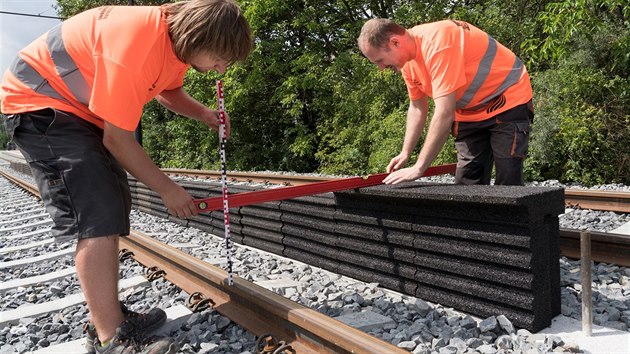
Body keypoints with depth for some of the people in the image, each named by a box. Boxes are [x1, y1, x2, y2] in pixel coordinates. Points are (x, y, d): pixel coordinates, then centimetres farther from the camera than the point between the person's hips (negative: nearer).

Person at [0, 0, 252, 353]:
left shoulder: (179, 39, -6)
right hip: (40, 102, -10)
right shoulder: (135, 41, -33)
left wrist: (202, 113, -6)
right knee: (98, 214, -21)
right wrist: (168, 189, -18)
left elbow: (169, 90, 14)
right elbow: (117, 139, -27)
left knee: (114, 206, 9)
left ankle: (109, 317, 19)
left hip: (81, 109, 10)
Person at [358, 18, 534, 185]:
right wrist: (405, 153, -5)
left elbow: (445, 113, -36)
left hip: (508, 102, -7)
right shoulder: (408, 61, -6)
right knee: (467, 183, 3)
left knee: (507, 185, -10)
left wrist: (418, 168, -34)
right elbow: (417, 107, 4)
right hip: (470, 113, 8)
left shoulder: (436, 42, -32)